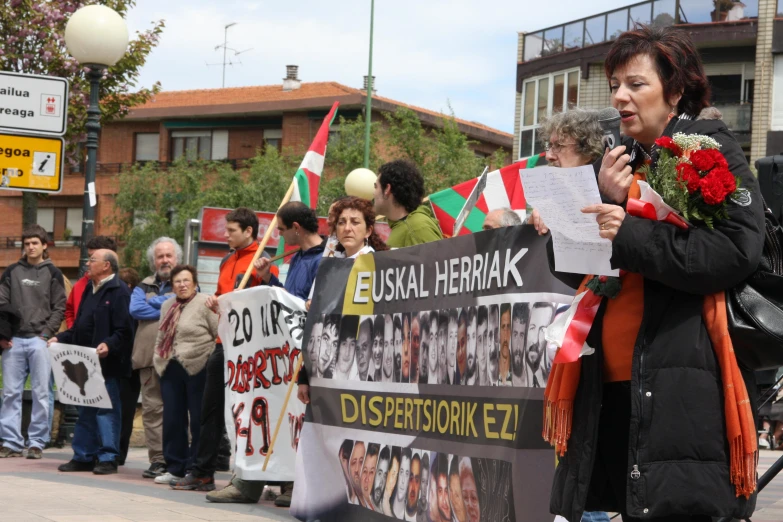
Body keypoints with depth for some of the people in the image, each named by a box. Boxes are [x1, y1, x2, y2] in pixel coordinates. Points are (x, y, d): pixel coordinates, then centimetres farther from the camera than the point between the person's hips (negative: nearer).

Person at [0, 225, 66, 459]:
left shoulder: (52, 273, 6)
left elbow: (59, 308, 3)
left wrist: (45, 334, -8)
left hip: (39, 341, -2)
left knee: (41, 393, -2)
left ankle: (37, 442, 2)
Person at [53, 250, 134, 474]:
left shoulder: (119, 291, -10)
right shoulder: (90, 290, 18)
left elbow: (124, 331, -18)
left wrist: (109, 345, -32)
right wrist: (60, 338, 11)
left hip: (107, 363, -9)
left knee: (107, 411, -3)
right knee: (86, 411, 12)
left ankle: (108, 458, 1)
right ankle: (84, 457, 18)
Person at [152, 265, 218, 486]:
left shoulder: (206, 303, -6)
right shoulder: (167, 306, 17)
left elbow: (221, 334, -9)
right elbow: (161, 337, 24)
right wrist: (158, 359, 14)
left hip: (198, 369, -7)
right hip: (171, 369, 7)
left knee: (198, 420, -2)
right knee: (172, 420, 7)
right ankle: (174, 468, 15)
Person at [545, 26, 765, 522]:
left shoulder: (712, 151, 0)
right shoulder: (621, 164, 19)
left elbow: (738, 251, -15)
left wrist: (629, 237, -17)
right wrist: (604, 202, -2)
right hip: (611, 389, 7)